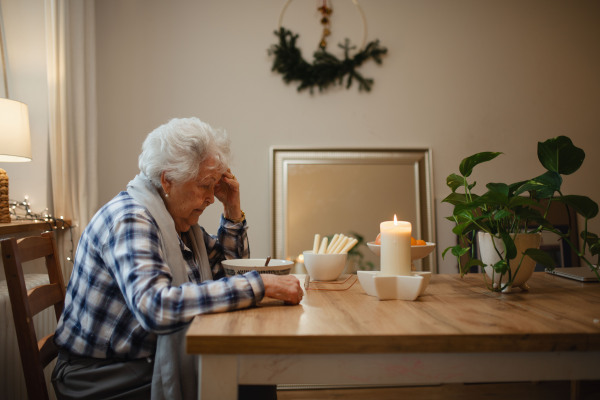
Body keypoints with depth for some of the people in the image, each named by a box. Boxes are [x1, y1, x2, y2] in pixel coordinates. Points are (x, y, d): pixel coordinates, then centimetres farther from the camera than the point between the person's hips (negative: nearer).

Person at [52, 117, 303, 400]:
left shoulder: (181, 219, 4)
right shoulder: (129, 219, -24)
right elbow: (156, 307, -40)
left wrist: (232, 209, 1)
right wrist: (260, 285, -39)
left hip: (157, 360, 8)